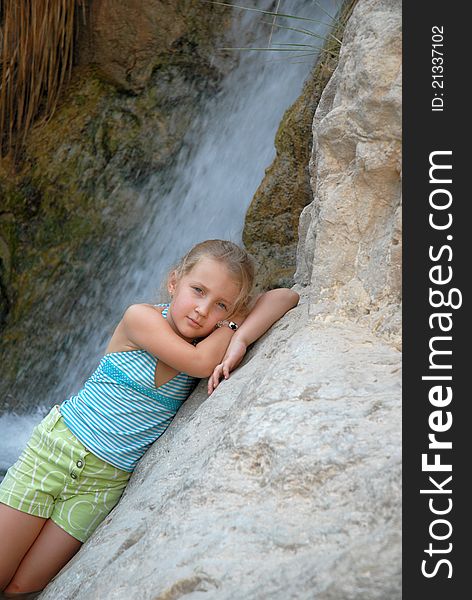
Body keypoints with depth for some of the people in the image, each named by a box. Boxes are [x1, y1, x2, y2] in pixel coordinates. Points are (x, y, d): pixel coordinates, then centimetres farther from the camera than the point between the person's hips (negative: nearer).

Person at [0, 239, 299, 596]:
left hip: (105, 482, 3)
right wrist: (233, 324, -13)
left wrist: (239, 339, -26)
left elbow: (286, 297, -11)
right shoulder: (141, 317, -15)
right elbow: (200, 362, -27)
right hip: (56, 447, -3)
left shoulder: (213, 340, -3)